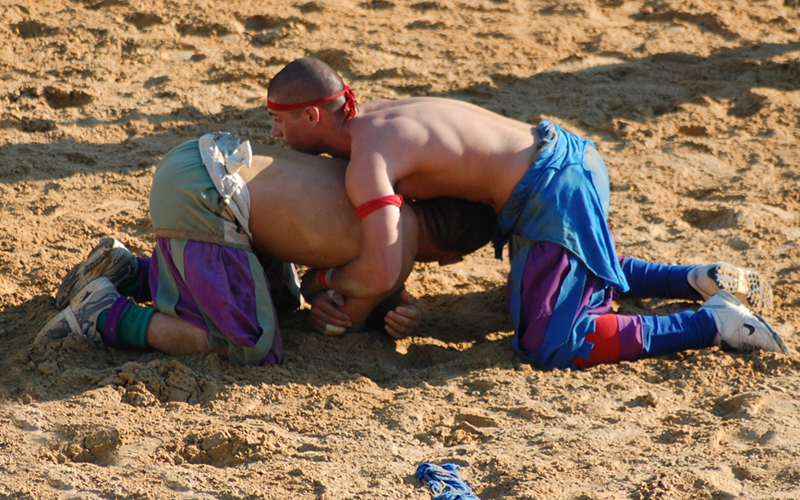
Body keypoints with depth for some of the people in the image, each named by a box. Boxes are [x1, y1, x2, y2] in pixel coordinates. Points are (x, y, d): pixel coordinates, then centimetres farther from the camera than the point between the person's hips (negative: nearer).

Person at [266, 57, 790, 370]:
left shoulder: (368, 162, -18)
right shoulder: (374, 115, 12)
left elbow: (380, 274, -26)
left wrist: (324, 281, -5)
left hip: (553, 191, -10)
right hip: (559, 152, 10)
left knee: (549, 345, -9)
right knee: (581, 273, 37)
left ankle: (714, 321, -10)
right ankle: (703, 280, 27)